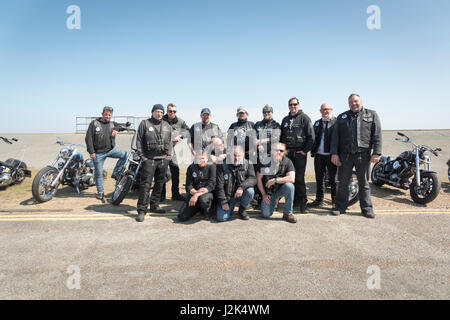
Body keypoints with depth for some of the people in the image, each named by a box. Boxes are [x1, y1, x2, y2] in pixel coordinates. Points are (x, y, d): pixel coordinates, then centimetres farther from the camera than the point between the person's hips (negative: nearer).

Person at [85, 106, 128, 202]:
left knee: (125, 154, -20)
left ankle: (115, 173, -5)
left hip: (111, 150, 3)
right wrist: (91, 151, -11)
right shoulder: (94, 123, -1)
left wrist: (116, 129, -23)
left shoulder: (112, 124, 8)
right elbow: (88, 138, -4)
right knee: (99, 173, 3)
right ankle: (100, 193, 20)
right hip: (98, 153, -2)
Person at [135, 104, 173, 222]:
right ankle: (142, 210, -3)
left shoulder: (167, 126, 14)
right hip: (149, 159, -4)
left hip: (163, 159, 5)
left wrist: (168, 155, 9)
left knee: (159, 184, 10)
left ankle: (154, 205, 24)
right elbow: (139, 141, 0)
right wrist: (142, 156, -6)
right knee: (145, 184, -8)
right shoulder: (144, 123, 3)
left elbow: (169, 142, 18)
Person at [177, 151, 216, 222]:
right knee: (182, 217, -11)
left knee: (203, 199, -40)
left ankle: (207, 213, -5)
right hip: (194, 194, 3)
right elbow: (188, 186, 2)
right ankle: (198, 208, 17)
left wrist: (197, 195, -23)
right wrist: (195, 192, -21)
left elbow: (211, 185, -14)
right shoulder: (191, 168, 6)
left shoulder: (211, 167, -3)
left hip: (208, 193, -3)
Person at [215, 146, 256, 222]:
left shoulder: (247, 164, -4)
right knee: (221, 218, -17)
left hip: (241, 193, 1)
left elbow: (253, 179, -17)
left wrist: (242, 187, -35)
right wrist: (223, 202, -13)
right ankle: (231, 207, 19)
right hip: (227, 196, 0)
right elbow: (219, 185, -9)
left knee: (250, 191, -32)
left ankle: (242, 210, -2)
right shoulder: (223, 165, -8)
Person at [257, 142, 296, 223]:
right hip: (268, 192, 0)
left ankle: (287, 213, -17)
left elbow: (292, 179, -25)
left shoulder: (287, 161, -12)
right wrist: (264, 195, -6)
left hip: (280, 189, 0)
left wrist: (274, 180, -24)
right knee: (266, 214, -16)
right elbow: (259, 178, -5)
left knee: (289, 186, -34)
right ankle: (273, 201, 21)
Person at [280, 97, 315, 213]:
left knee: (299, 178, -6)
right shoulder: (285, 119, 18)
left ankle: (302, 203, 3)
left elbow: (311, 136, -4)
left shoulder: (304, 118, 1)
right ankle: (294, 200, 16)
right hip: (287, 153, 5)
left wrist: (306, 150, -9)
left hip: (299, 153, -5)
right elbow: (281, 136, 22)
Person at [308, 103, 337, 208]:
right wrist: (312, 151, 7)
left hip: (331, 155, -5)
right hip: (319, 155, 5)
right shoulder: (317, 123, 16)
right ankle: (319, 200, 22)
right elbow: (313, 138, 18)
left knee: (333, 179, 2)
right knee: (319, 178, 11)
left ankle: (335, 200, 14)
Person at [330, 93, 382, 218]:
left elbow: (377, 135, 1)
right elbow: (335, 136, 8)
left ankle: (366, 208, 17)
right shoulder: (342, 117, 13)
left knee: (363, 183, 7)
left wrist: (376, 153, -8)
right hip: (345, 155, 1)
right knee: (343, 182, 7)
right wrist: (334, 153, -2)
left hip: (363, 155, -1)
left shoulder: (372, 115, 9)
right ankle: (340, 207, 18)